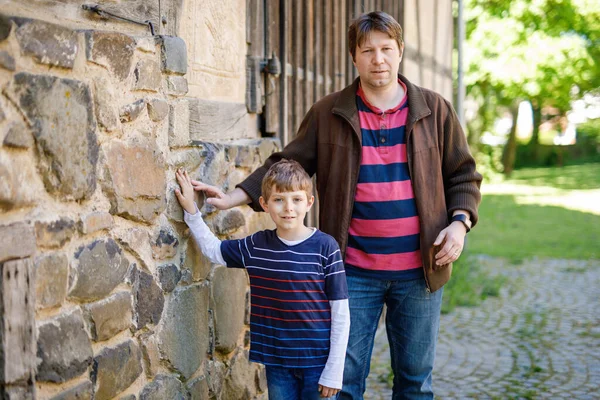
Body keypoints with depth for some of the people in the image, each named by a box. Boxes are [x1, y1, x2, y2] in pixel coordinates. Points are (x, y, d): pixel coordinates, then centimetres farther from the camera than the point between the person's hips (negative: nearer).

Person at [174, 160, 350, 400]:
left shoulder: (324, 247, -11)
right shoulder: (256, 247, 1)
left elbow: (341, 313, -8)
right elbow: (212, 249, 18)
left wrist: (334, 371, -9)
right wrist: (190, 210, 8)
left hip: (317, 362, -3)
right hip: (277, 363, 3)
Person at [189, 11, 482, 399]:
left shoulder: (435, 109, 3)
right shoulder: (328, 113, 1)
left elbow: (464, 176, 9)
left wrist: (460, 222, -7)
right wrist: (234, 197, -8)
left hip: (419, 269, 1)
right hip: (355, 270, -1)